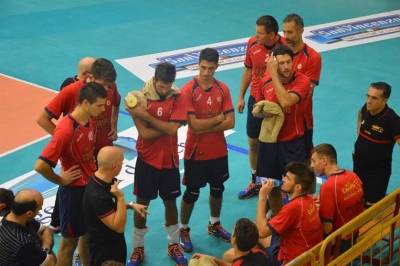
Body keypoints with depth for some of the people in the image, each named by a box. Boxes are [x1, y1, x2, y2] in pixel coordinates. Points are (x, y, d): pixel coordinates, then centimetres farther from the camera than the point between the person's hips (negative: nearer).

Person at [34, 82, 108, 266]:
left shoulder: (90, 121, -2)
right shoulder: (66, 130, -28)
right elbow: (41, 166, -32)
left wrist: (93, 171, 6)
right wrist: (61, 181, -17)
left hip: (92, 186, 8)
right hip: (74, 190, -8)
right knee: (69, 242, 9)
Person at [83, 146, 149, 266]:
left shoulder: (103, 180, -6)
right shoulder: (97, 195, -35)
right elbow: (119, 226, -30)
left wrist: (131, 205, 2)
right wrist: (120, 197, -37)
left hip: (113, 241, 9)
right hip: (104, 249, -9)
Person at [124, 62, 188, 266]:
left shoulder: (177, 98, -8)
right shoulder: (141, 98, -12)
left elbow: (172, 129, -21)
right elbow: (144, 133, -18)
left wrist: (146, 115, -22)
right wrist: (166, 126, -17)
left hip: (169, 160, 1)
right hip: (146, 160, -1)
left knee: (170, 202, 14)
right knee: (142, 203, 9)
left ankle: (173, 245, 30)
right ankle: (138, 248, 22)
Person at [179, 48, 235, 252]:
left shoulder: (223, 89, -2)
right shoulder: (188, 90, -16)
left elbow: (230, 122, -8)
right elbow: (193, 125, -23)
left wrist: (205, 128, -18)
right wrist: (218, 118, -13)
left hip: (219, 151, 5)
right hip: (196, 151, -4)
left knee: (217, 189, 19)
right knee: (192, 193, 7)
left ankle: (214, 225, 39)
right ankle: (184, 230, 25)